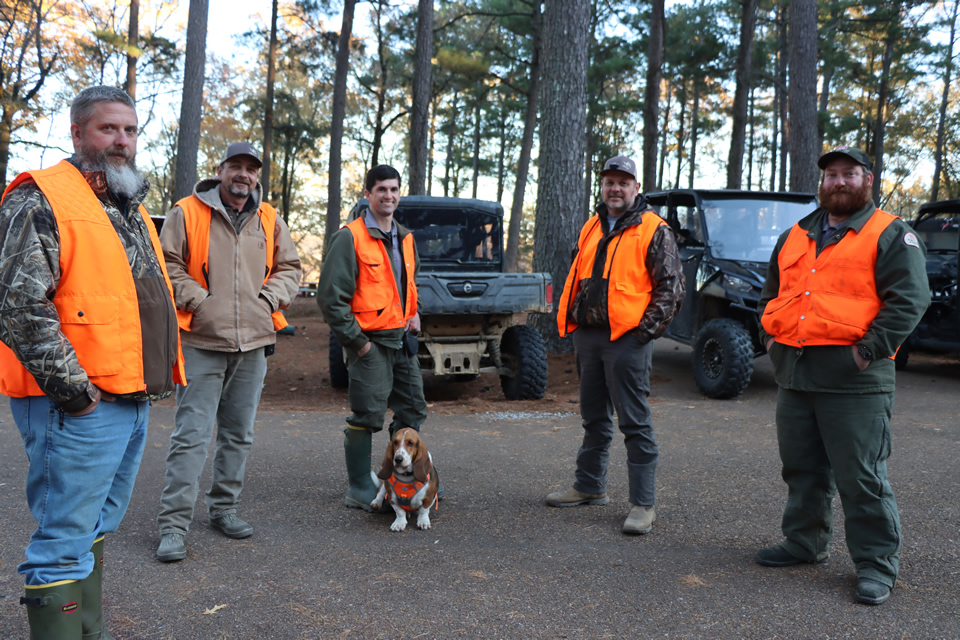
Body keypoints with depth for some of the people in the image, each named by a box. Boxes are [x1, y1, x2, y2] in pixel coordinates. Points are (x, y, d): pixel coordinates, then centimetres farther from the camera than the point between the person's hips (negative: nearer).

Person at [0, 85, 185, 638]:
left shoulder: (132, 209, 18)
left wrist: (156, 378, 18)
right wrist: (74, 391, -19)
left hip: (134, 401, 9)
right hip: (81, 407, -9)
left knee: (96, 530, 20)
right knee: (65, 542, -2)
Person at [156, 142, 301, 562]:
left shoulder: (270, 222, 11)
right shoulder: (187, 213, -1)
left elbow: (289, 269, 17)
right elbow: (167, 265, -2)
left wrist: (268, 299, 2)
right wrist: (199, 300, -11)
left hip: (253, 342, 5)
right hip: (202, 342, -4)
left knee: (239, 434, 12)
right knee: (191, 435, -6)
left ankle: (223, 508, 27)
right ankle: (173, 524, 0)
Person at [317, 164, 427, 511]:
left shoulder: (405, 238, 14)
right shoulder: (350, 238, -10)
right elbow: (330, 296, -14)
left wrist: (415, 313, 13)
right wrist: (356, 340, -14)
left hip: (402, 340, 8)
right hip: (370, 343, -8)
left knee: (412, 411, 14)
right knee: (367, 417, -3)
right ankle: (359, 490, 10)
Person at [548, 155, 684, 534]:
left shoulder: (653, 230, -4)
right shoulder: (591, 229, 16)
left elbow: (671, 287, -7)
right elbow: (576, 278, 24)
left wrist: (647, 329, -14)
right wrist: (568, 318, 13)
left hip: (627, 339, -7)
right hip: (588, 335, 7)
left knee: (634, 422, -5)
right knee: (594, 418, 17)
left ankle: (644, 504, 2)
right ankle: (589, 486, 30)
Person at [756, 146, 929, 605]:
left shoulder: (891, 235, -1)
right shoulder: (795, 237, 18)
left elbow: (909, 299, -10)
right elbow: (771, 291, 27)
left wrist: (870, 350, -17)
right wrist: (771, 335, 12)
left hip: (853, 379, -6)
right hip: (793, 374, 6)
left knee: (861, 476, -2)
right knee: (802, 468, 15)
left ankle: (877, 564, 11)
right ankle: (805, 542, 30)